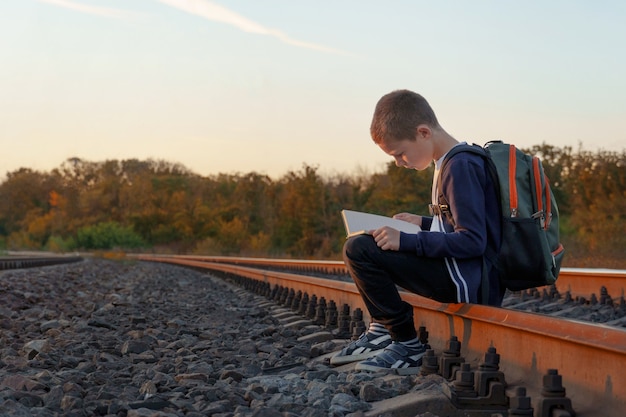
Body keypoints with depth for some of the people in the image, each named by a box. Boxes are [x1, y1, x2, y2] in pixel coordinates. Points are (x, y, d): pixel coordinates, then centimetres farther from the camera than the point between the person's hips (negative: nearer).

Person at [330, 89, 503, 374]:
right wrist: (423, 223, 16)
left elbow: (472, 241, -23)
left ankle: (408, 347, -10)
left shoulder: (461, 167, -16)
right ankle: (382, 330, 16)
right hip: (462, 277, 11)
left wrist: (407, 241, -22)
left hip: (470, 284, -11)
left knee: (357, 250, -18)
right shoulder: (454, 162, 14)